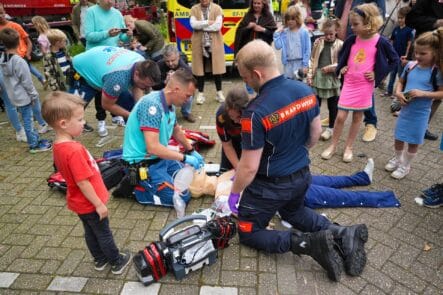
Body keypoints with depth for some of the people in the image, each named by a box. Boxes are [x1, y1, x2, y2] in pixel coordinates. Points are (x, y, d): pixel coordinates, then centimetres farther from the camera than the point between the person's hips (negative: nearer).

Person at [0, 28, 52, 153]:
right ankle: (34, 145, 12)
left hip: (14, 96, 7)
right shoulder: (19, 61, -21)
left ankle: (34, 140, 28)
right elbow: (27, 82, -17)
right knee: (28, 121, 2)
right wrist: (34, 95, -5)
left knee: (27, 120, 16)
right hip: (24, 96, -7)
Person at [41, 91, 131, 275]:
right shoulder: (74, 150, -33)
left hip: (79, 202, 8)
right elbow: (83, 183, -29)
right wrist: (99, 204, -19)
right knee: (104, 234, 11)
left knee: (91, 232, 24)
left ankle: (100, 260, 43)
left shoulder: (59, 146, -3)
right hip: (89, 204, -8)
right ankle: (117, 263, 30)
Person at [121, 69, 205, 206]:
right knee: (182, 197, -13)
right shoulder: (152, 105, -26)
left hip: (160, 158, 9)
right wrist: (184, 158, -22)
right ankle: (135, 187, -1)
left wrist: (192, 151, 25)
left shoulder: (169, 105, 2)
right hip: (143, 163, -9)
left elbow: (177, 131, 22)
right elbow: (153, 148, -30)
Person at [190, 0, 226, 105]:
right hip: (199, 44, 1)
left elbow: (218, 26, -14)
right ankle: (200, 93, 15)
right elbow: (193, 24, -11)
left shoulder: (217, 8, 0)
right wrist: (208, 22, -16)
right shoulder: (194, 9, 4)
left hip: (214, 44, -1)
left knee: (217, 68, 4)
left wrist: (201, 26, -11)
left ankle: (219, 92, 16)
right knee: (200, 69, 5)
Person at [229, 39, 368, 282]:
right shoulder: (305, 90, -8)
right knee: (294, 213, 35)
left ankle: (308, 243, -4)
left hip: (271, 185, -7)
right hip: (302, 175, 7)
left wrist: (233, 194, -5)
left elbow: (249, 167, -23)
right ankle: (342, 234, 12)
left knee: (248, 234, 14)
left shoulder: (255, 112, -30)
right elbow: (316, 133, 6)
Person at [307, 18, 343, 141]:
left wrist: (330, 67, -16)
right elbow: (312, 60, 6)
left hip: (332, 78, -2)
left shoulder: (340, 44, -4)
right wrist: (310, 75, 1)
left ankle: (330, 128, 23)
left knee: (332, 106, 9)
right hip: (318, 77, 2)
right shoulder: (318, 42, 4)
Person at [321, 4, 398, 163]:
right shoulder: (352, 40, -2)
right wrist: (341, 67, 3)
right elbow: (342, 54, 18)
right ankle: (333, 146, 17)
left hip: (365, 85, -2)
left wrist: (378, 74, -6)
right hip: (349, 83, 2)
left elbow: (394, 60, 2)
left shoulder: (380, 42, -10)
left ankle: (348, 147, 24)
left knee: (357, 117, 10)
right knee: (340, 116, -1)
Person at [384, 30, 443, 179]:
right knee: (398, 138, 15)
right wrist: (398, 92, -8)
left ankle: (405, 165, 29)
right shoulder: (410, 65, -2)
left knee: (413, 142, 10)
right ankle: (397, 158, 40)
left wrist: (423, 93, -24)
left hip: (420, 113, -3)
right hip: (405, 109, 4)